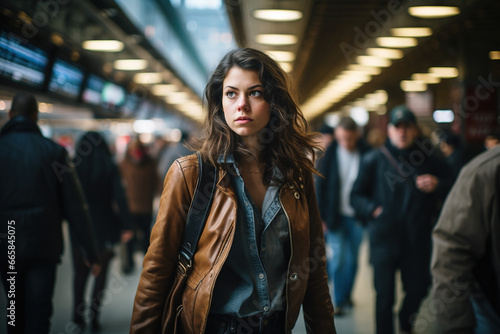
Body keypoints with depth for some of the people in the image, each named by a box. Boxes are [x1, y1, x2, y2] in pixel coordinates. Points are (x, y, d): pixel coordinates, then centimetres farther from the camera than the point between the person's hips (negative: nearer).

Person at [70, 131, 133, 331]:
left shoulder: (73, 167, -4)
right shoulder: (110, 167, -5)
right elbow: (119, 197, -12)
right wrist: (126, 226, -12)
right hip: (104, 228, 0)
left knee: (80, 273, 14)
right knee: (101, 272, 11)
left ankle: (78, 317, 10)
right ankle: (94, 316, 6)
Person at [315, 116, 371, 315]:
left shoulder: (367, 154, -4)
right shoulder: (330, 154, -5)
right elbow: (320, 186, -1)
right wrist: (321, 216, -3)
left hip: (357, 216, 1)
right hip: (336, 215, -1)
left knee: (352, 258, 11)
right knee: (338, 258, -3)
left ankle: (346, 294, 29)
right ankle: (338, 301, 7)